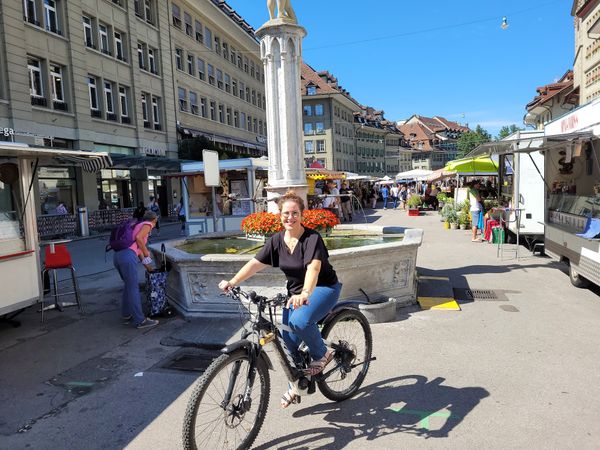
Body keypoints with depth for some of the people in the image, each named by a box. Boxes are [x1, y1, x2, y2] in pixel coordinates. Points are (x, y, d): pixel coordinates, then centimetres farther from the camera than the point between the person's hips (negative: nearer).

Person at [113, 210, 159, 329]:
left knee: (129, 285, 21)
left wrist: (146, 264, 41)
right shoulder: (147, 224, 6)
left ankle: (127, 315, 29)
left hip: (117, 256, 9)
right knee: (133, 288, -3)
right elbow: (138, 238, -14)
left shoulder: (138, 225, 31)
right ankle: (140, 320, 3)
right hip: (128, 256, -9)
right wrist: (146, 253, -1)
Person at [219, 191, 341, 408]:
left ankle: (321, 354, -4)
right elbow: (255, 263, -9)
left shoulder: (312, 238, -20)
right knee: (289, 341, 2)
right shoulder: (277, 240, -3)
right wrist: (232, 282, -23)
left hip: (324, 287, -6)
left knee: (300, 321, -33)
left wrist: (305, 294, -53)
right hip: (296, 292, 6)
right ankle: (296, 386, 26)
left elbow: (313, 267, -36)